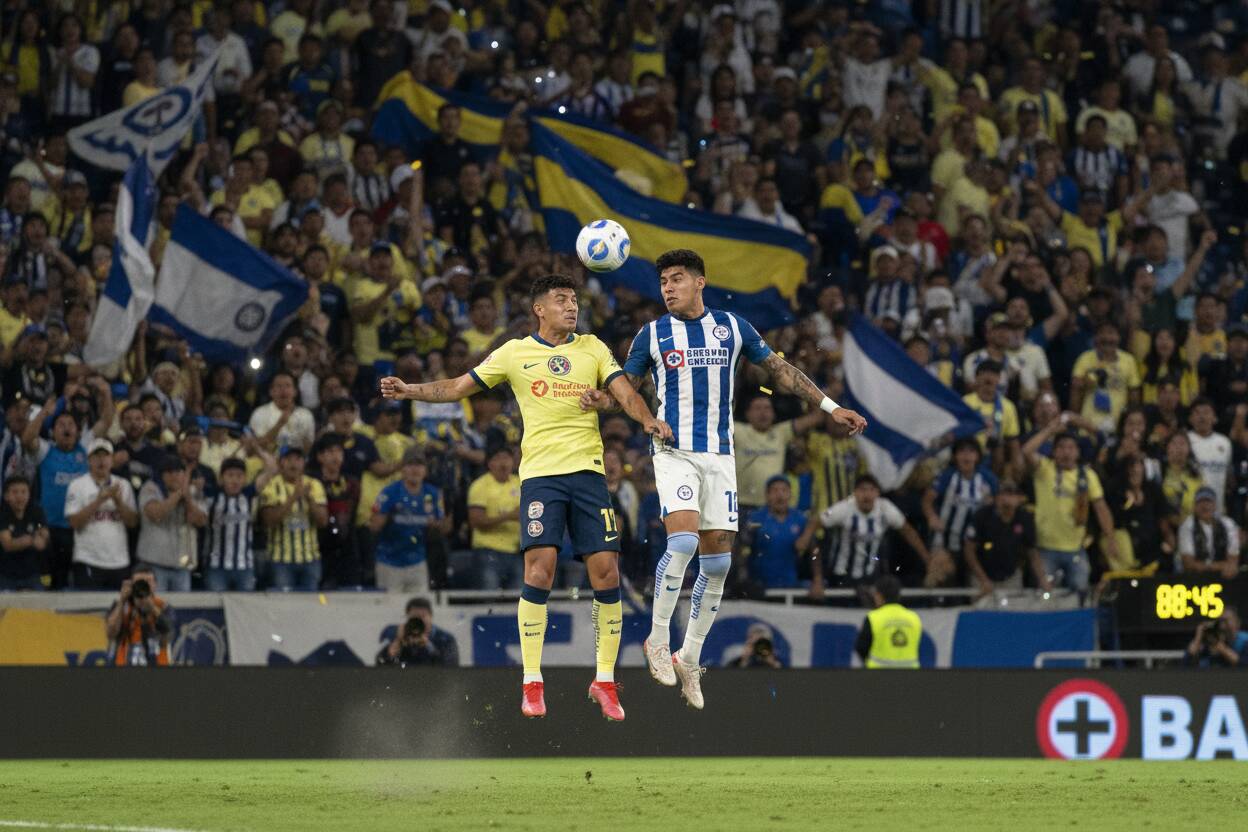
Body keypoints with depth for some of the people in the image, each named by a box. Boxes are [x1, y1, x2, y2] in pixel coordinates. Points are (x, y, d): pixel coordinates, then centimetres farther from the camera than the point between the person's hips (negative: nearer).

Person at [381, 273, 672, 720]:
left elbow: (624, 392, 3)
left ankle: (605, 681, 9)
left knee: (605, 570, -4)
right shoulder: (516, 353, 8)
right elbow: (458, 387, 12)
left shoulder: (592, 348, 12)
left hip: (588, 470, 2)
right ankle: (532, 683, -7)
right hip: (540, 471, -2)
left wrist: (647, 419, -18)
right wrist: (409, 391, -1)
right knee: (540, 567, -15)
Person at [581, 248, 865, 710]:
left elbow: (779, 369, 14)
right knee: (682, 541, -23)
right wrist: (604, 400, -16)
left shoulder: (732, 327, 7)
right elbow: (627, 386, 8)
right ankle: (658, 639, -8)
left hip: (720, 455, 3)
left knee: (717, 561, 1)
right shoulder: (652, 335, 3)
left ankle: (689, 657, 13)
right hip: (674, 451, -3)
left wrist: (829, 407, 10)